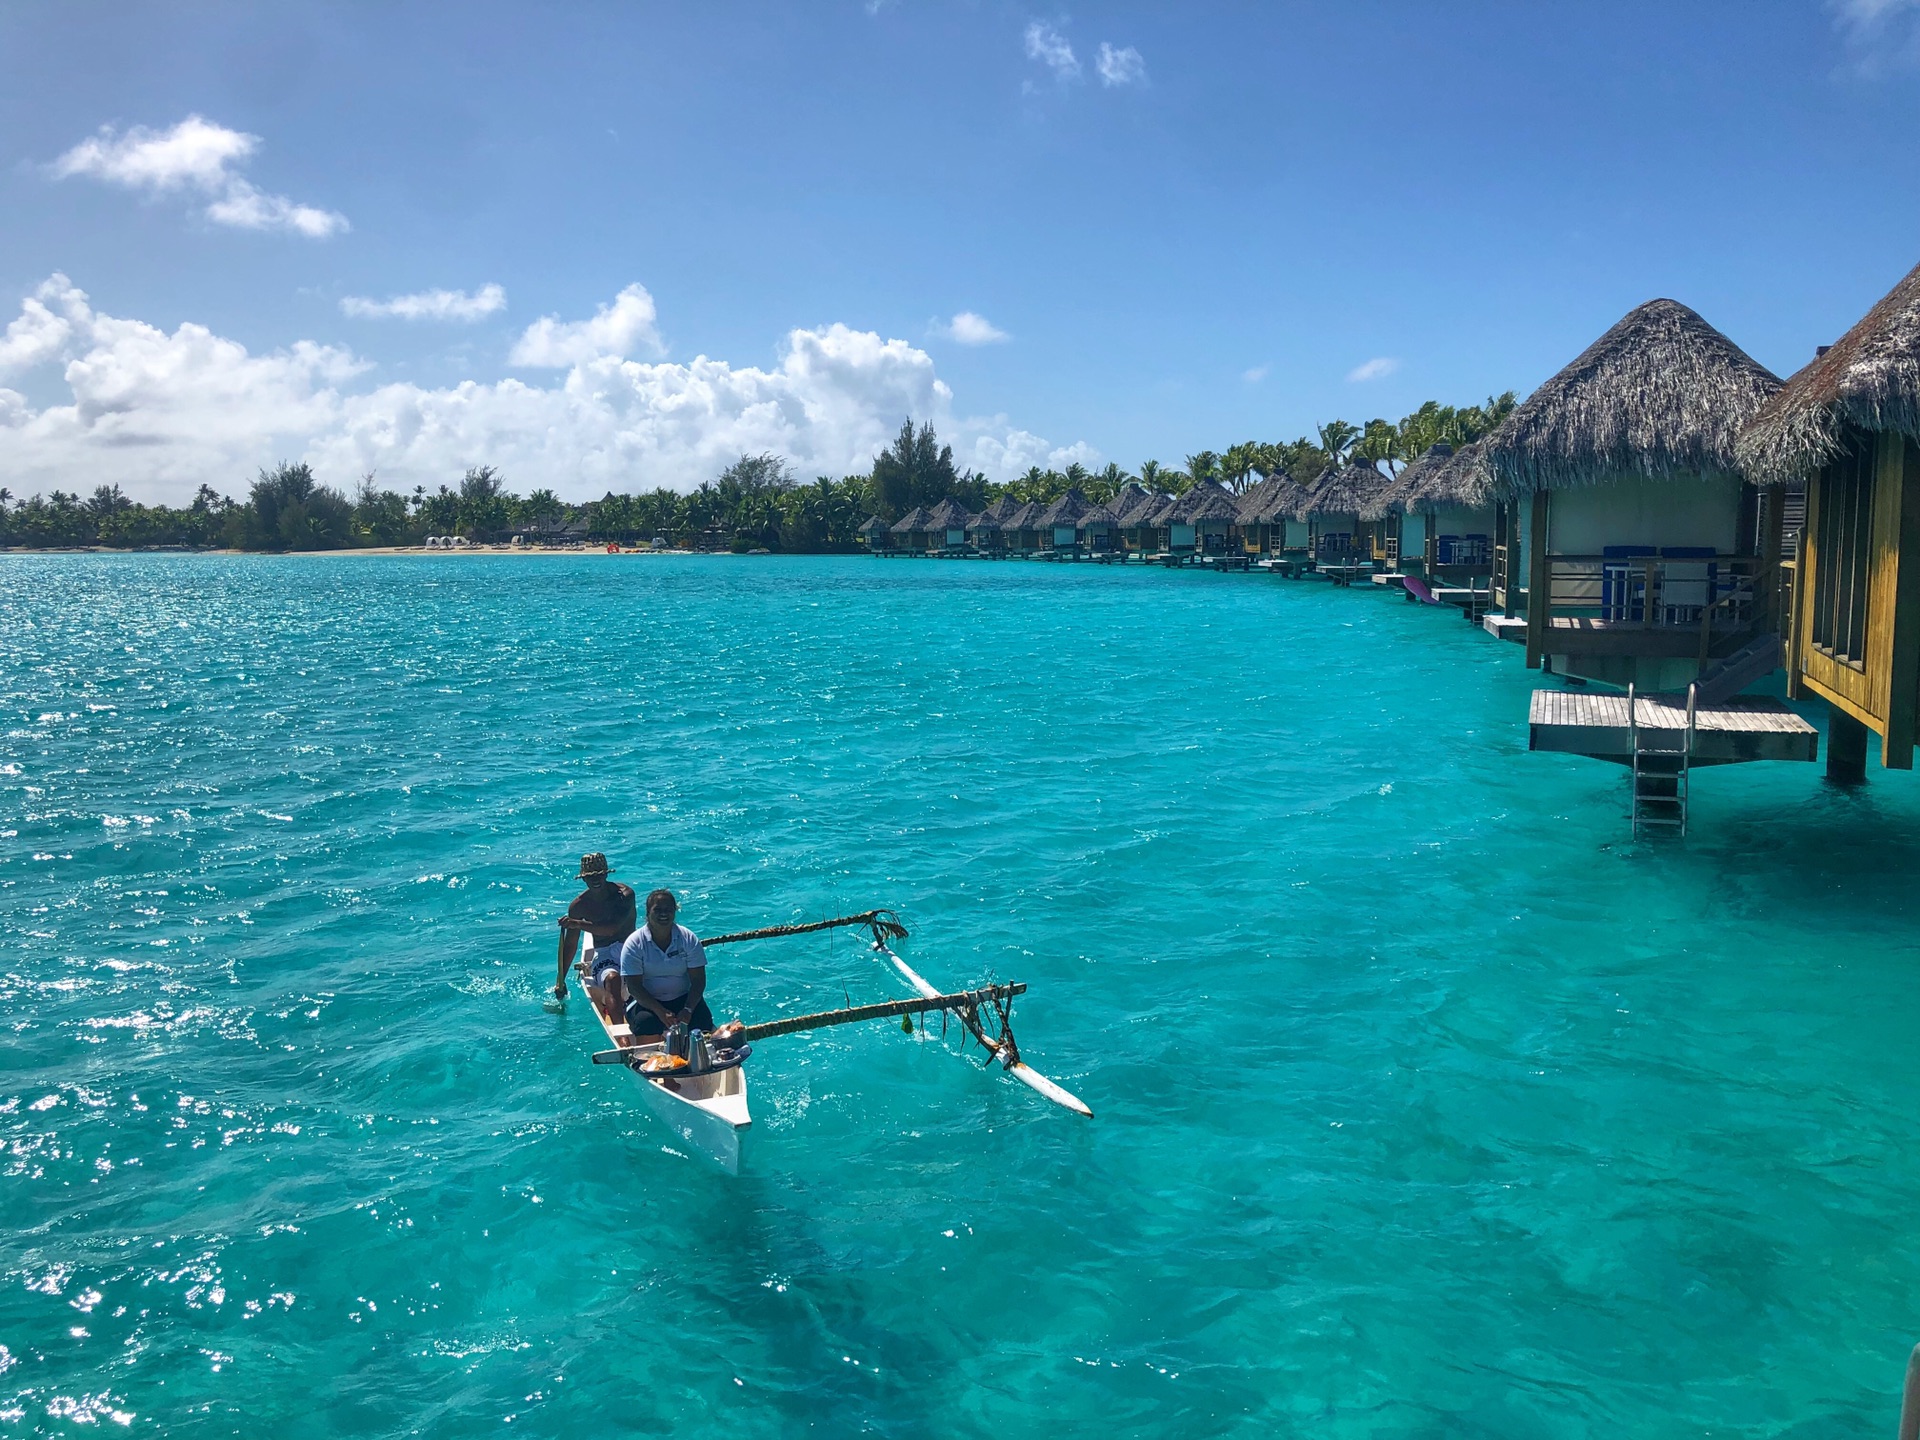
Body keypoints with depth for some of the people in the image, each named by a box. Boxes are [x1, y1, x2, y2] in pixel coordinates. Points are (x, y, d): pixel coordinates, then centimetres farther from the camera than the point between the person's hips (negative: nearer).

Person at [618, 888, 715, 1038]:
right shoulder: (634, 944, -8)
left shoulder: (688, 939, -2)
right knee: (645, 1023, -34)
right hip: (645, 1001, -2)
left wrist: (688, 1010, -21)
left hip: (682, 998, 2)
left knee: (703, 1020, -26)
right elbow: (633, 986, -13)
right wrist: (660, 1012, -25)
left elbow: (698, 980, -4)